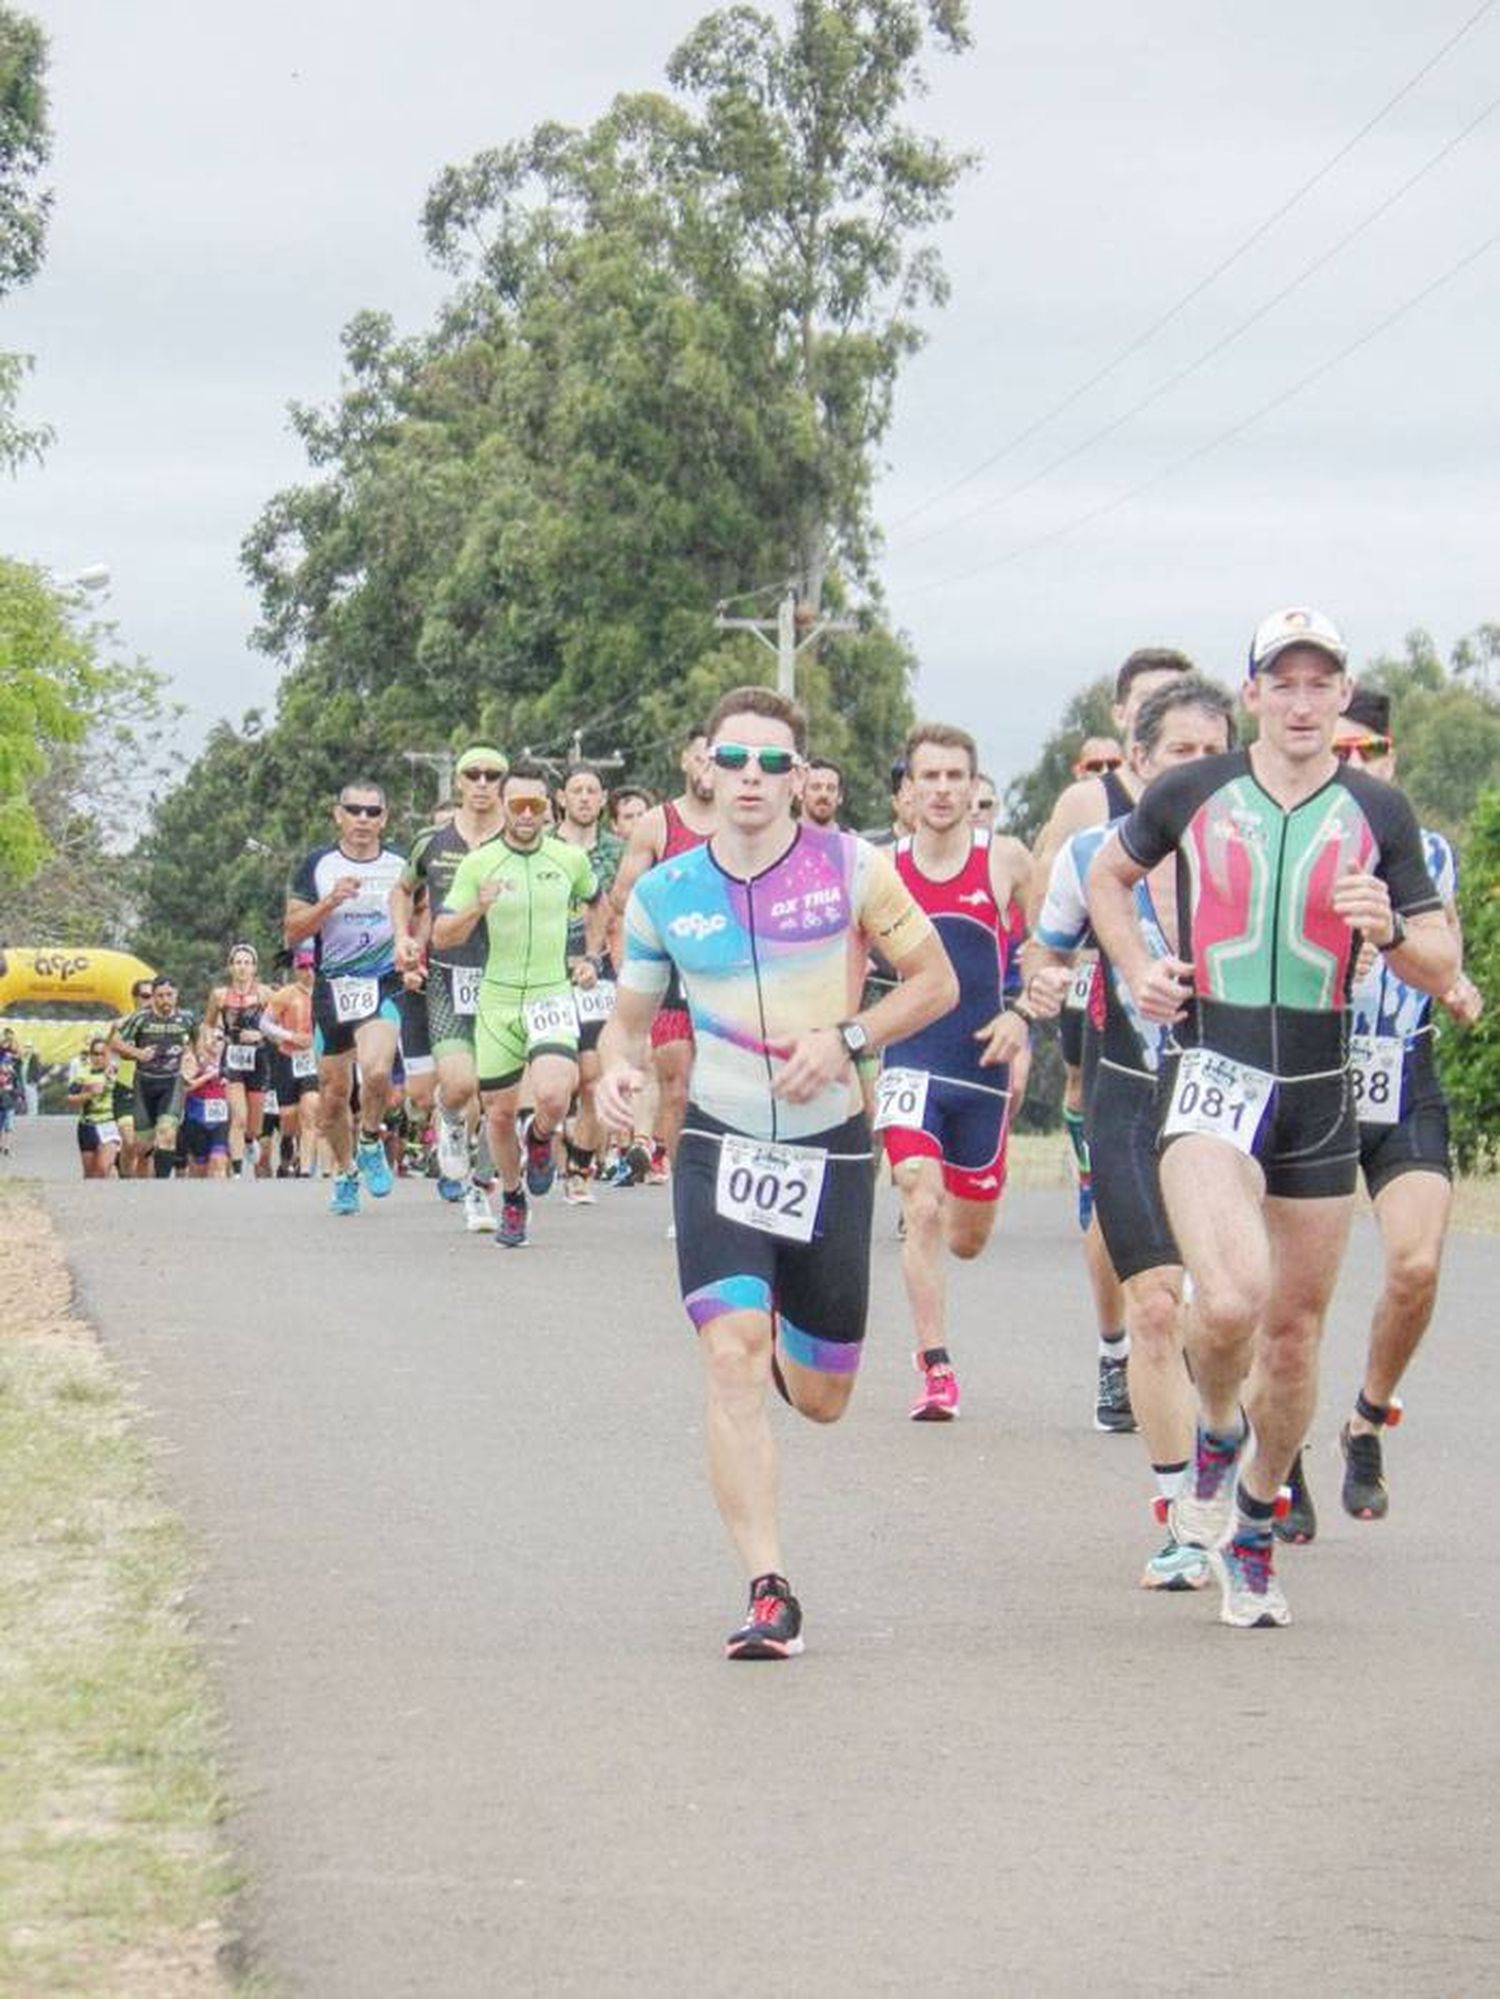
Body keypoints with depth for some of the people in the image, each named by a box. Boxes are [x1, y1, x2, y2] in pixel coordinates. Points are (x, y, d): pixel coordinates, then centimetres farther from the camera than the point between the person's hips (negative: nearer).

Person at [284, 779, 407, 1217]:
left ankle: (371, 1145, 1)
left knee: (376, 1070, -26)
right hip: (332, 988, 2)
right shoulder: (318, 866, 2)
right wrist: (330, 902, -17)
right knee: (333, 1093, 7)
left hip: (385, 985, -2)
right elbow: (292, 933, -2)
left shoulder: (401, 866, 4)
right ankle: (345, 1174, 28)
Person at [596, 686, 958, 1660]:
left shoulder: (852, 867, -5)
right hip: (720, 1144, 0)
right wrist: (619, 1068, -11)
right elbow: (632, 1015, 12)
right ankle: (771, 1593, -19)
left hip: (831, 1148, 0)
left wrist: (844, 1037, -15)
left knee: (821, 1398, 9)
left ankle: (785, 1341, 48)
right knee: (732, 1355, -20)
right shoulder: (663, 895, 0)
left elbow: (936, 983, 1)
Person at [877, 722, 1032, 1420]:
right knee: (922, 1208, -21)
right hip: (908, 1062, -1)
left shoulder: (1006, 860, -3)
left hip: (983, 1068, 1)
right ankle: (935, 1370, -16)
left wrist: (1022, 1014, -7)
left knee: (967, 1240, 11)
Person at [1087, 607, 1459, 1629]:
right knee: (1229, 1298, -25)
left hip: (1323, 1086, 2)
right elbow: (1109, 874, 21)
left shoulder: (1379, 812, 4)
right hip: (1212, 1074, -2)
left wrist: (1391, 931, -15)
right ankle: (1216, 1435, 7)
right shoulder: (1192, 793, 2)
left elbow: (1442, 968, 6)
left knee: (1294, 1331, 8)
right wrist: (1137, 969, 5)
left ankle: (1252, 1527, 28)